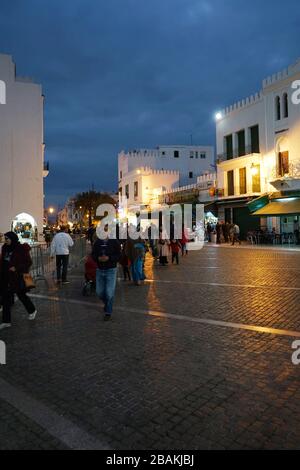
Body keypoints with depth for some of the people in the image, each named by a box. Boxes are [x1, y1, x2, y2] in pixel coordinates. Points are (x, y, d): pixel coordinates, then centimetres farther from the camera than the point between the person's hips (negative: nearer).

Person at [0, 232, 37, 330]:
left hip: (16, 277, -6)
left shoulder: (21, 249, -14)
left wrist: (17, 268, -22)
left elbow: (28, 262, -13)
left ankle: (32, 311, 36)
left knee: (21, 295, 10)